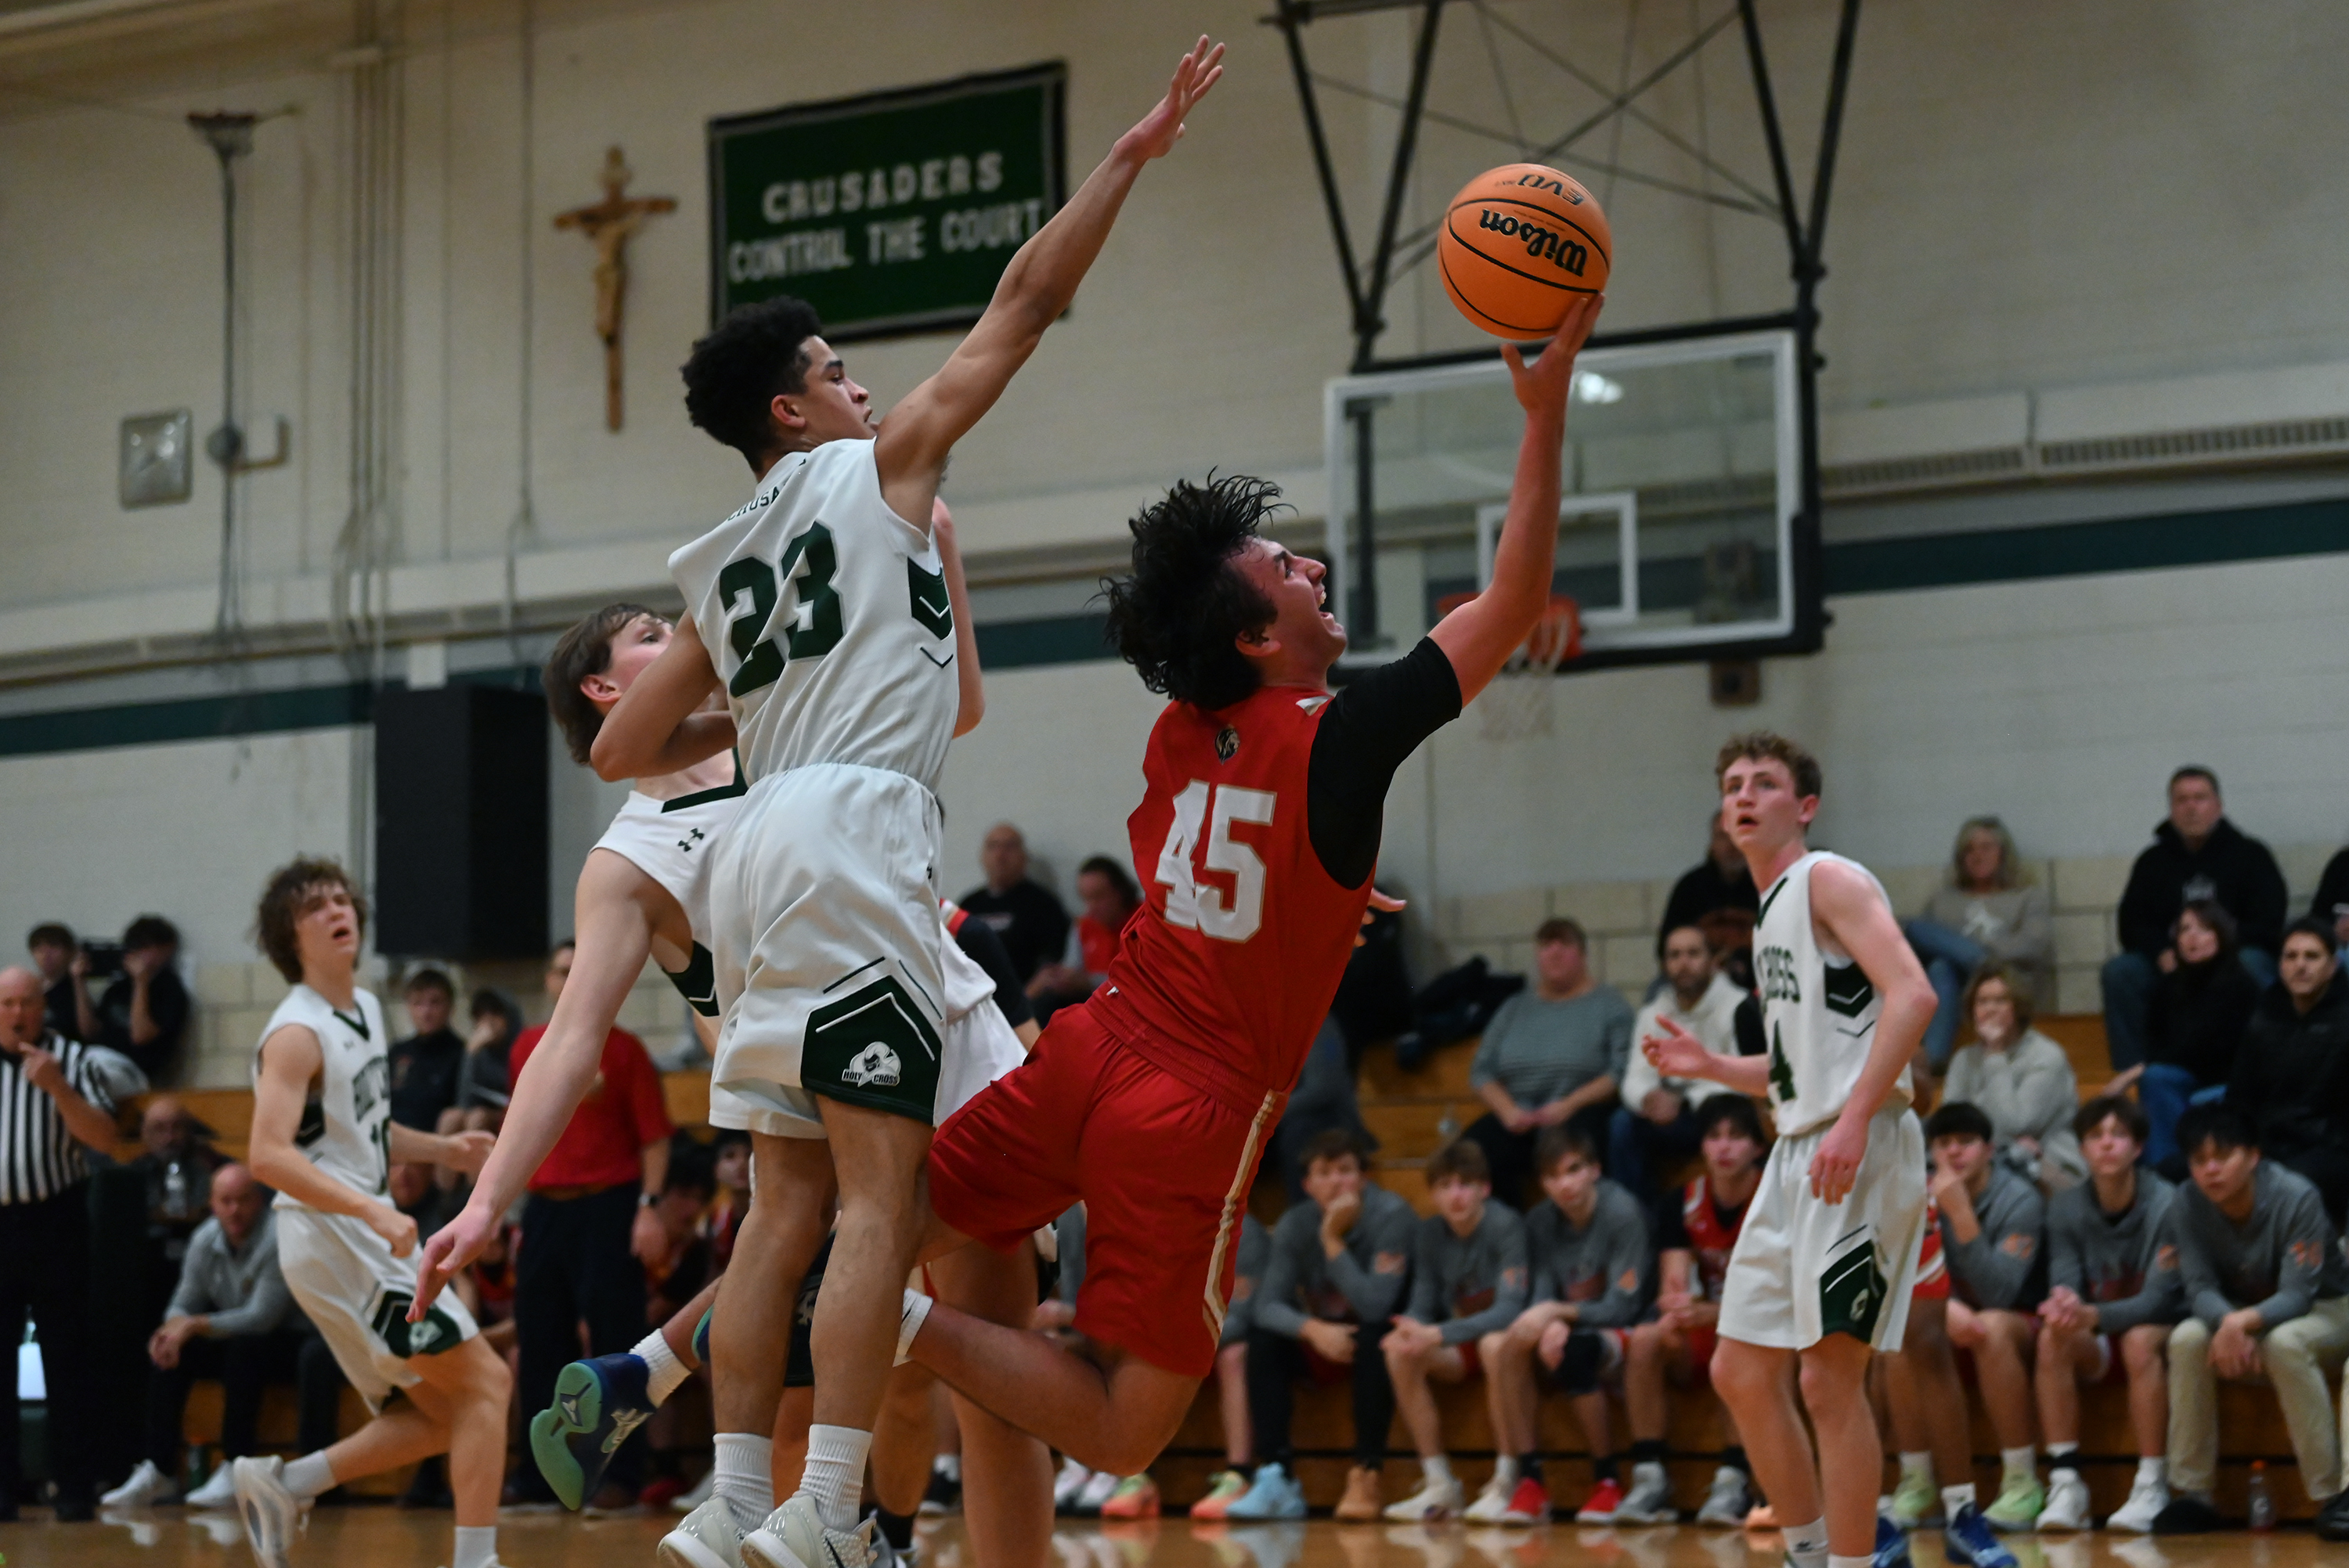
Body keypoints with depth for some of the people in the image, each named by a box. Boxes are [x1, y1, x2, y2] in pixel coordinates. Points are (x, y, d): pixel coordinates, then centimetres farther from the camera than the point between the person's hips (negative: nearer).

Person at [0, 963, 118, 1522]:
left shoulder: (73, 1061, 4)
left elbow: (105, 1138, -3)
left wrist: (58, 1088, -15)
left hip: (56, 1224, -2)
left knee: (68, 1361, 0)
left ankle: (76, 1490, 3)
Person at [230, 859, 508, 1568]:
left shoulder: (366, 1008, 14)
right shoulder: (297, 1033, -14)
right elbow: (269, 1155, -26)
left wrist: (442, 1149, 12)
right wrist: (374, 1212, -36)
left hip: (368, 1236, 9)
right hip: (332, 1237, -9)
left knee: (443, 1414, 11)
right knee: (485, 1380, -13)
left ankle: (283, 1483, 14)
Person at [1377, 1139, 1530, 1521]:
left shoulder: (1505, 1225, -18)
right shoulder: (1430, 1233, 0)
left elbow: (1509, 1309, -27)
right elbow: (1423, 1305, 0)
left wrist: (1438, 1335, -37)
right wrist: (1409, 1329, -26)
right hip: (1462, 1348, 6)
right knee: (1400, 1354, -21)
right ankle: (1439, 1485, -15)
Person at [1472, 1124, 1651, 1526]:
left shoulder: (1622, 1213, -14)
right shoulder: (1540, 1222, 4)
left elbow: (1623, 1306, -16)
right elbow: (1540, 1298, -1)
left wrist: (1559, 1312, -27)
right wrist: (1551, 1325, -25)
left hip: (1620, 1336, -5)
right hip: (1566, 1326, 5)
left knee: (1573, 1349, -38)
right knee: (1497, 1345, -24)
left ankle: (1608, 1482, -20)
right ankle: (1527, 1482, -21)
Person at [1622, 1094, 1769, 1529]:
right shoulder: (1683, 1204, 1)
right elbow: (1674, 1285, -9)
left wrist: (1709, 1313, -37)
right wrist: (1674, 1312, -35)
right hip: (1704, 1334, 4)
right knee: (1644, 1340, -26)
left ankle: (1734, 1479, -34)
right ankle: (1649, 1478, -25)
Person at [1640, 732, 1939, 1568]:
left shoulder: (1829, 880, -6)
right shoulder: (1771, 915, 22)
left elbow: (1911, 995, -20)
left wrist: (1853, 1122, -27)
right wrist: (1710, 1066, 14)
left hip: (1857, 1154, -10)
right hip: (1799, 1156, 10)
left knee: (1831, 1379, -10)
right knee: (1741, 1373, 10)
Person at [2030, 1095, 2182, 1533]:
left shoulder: (2166, 1205, -16)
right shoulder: (2067, 1207, -4)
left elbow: (2157, 1300, -22)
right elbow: (2063, 1284, -9)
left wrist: (2091, 1315, -39)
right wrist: (2062, 1306, -36)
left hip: (2161, 1328, -3)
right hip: (2097, 1346, 3)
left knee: (2140, 1341, -36)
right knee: (2053, 1337, -28)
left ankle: (2152, 1487, -32)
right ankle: (2065, 1484, -29)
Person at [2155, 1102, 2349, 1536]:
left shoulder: (2296, 1198, -26)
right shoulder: (2189, 1203, -14)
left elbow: (2297, 1294, -28)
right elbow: (2200, 1288, -16)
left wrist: (2243, 1322, -48)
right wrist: (2227, 1323, -41)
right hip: (2235, 1315, 4)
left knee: (2284, 1343, -37)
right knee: (2187, 1339, -26)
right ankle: (2191, 1494, -19)